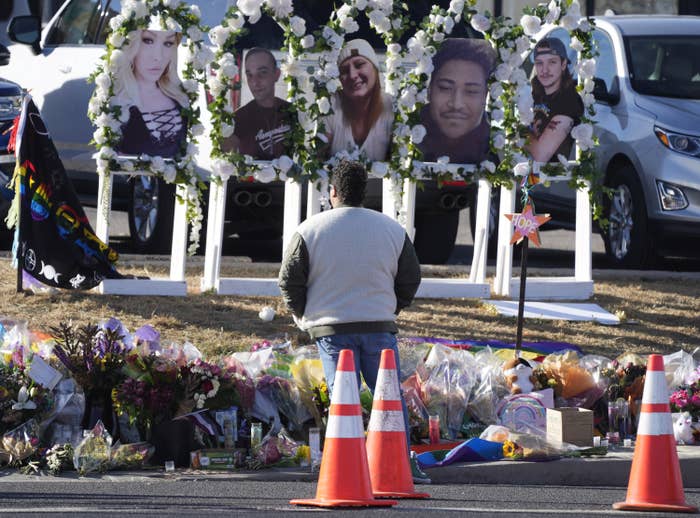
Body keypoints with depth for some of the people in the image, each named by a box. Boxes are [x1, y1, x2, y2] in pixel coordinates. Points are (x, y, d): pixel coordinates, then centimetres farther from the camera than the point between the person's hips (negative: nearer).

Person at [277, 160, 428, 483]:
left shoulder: (310, 231, -3)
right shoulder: (392, 230, 4)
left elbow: (289, 280, 0)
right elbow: (410, 280, 10)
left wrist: (303, 316, 16)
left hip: (331, 326, -1)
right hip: (380, 327, 1)